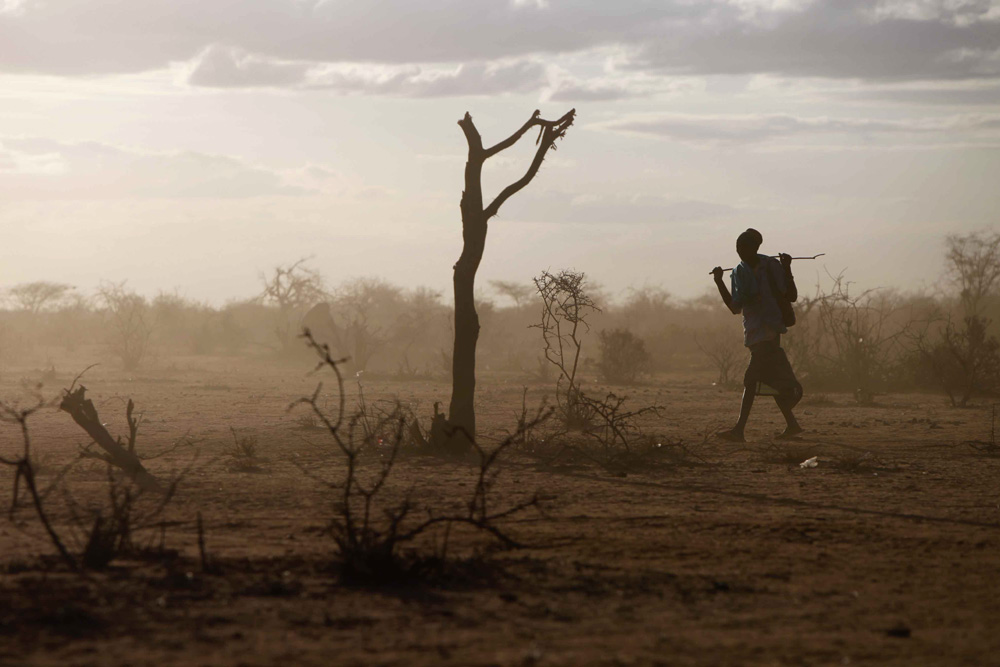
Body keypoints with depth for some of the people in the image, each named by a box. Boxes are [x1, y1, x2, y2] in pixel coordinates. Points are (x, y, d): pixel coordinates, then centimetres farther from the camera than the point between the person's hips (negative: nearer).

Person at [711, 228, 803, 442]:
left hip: (769, 330, -8)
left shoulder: (771, 267, -7)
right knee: (769, 380, 12)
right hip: (753, 332, 8)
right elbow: (735, 308, 12)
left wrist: (787, 270, -21)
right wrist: (719, 282, 6)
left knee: (752, 379, -15)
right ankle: (792, 424, 23)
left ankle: (739, 430, -21)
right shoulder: (739, 272, 11)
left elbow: (791, 296, -9)